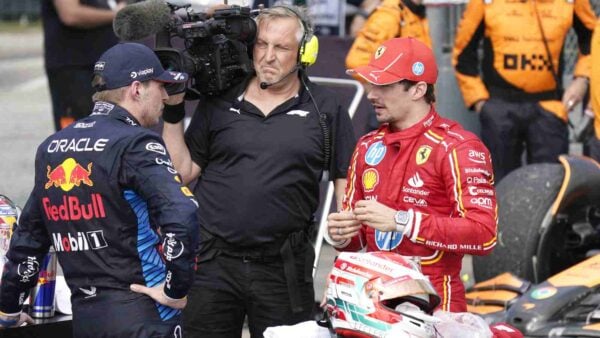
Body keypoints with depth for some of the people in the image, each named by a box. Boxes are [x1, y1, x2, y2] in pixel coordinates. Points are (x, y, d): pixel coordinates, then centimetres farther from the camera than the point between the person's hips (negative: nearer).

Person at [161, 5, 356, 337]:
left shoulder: (325, 109, 4)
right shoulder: (217, 103, 7)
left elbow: (346, 180, 6)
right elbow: (183, 171, 8)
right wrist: (172, 114, -1)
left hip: (284, 270, -1)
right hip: (214, 261, 1)